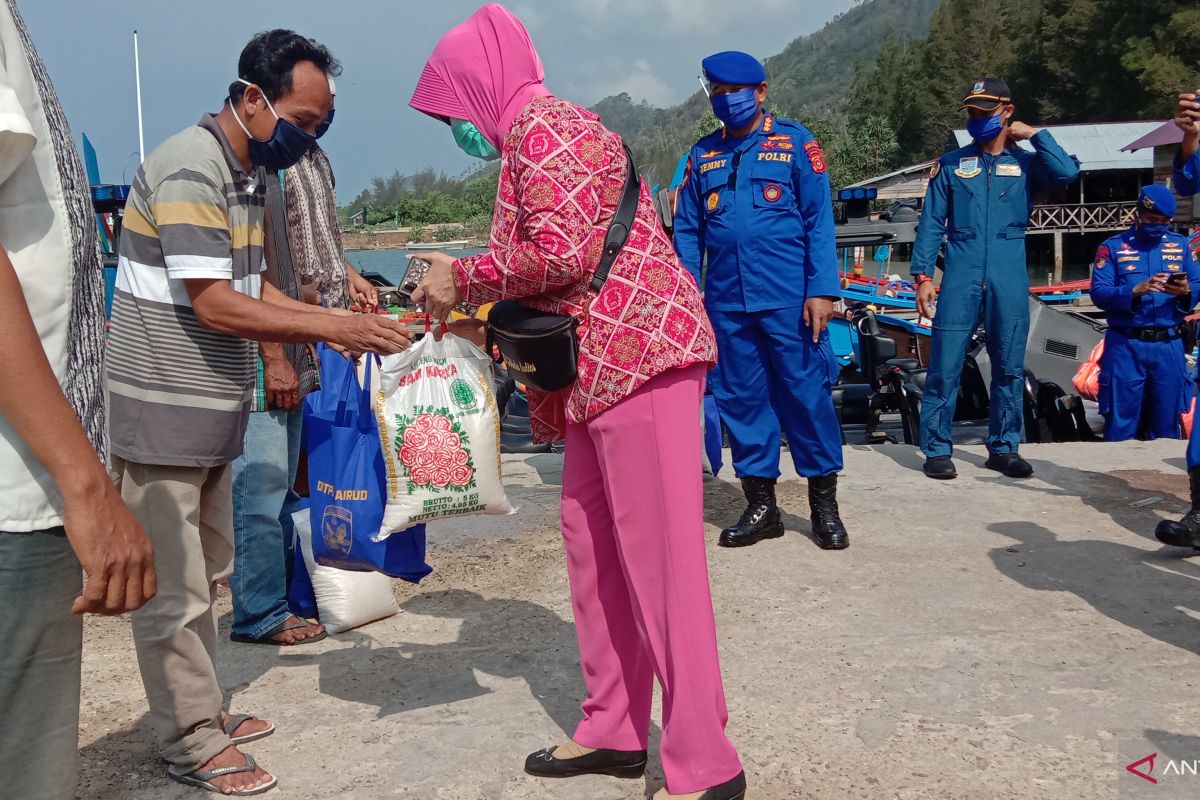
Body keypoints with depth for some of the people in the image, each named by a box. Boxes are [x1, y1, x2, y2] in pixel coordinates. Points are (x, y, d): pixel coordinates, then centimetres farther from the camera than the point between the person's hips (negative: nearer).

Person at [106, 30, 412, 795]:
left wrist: (340, 317, 1)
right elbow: (215, 305, -23)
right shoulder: (189, 170, -19)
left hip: (211, 411, 10)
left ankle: (204, 713, 31)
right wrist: (333, 327, -20)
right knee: (174, 589, 1)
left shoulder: (248, 173, 11)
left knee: (206, 573, 17)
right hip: (162, 413, -10)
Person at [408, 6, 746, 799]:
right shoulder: (537, 134, 23)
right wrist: (466, 299, 16)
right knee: (592, 542, 13)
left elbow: (566, 252, -20)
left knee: (658, 554, -8)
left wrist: (464, 277, -8)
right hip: (604, 366, 11)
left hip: (639, 354, -11)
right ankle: (614, 730, 24)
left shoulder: (541, 125, -8)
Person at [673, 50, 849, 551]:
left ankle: (824, 505, 11)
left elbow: (819, 221, -2)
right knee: (741, 399, 7)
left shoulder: (794, 142, 3)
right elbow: (687, 231, 13)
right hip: (726, 301, 4)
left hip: (788, 298, -4)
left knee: (806, 393, -1)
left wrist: (822, 289, -11)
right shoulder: (703, 156, 14)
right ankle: (761, 507, 18)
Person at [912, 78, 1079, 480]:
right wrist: (923, 275, -5)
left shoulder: (1026, 163, 10)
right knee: (945, 364, -5)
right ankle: (937, 449, 2)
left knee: (1010, 366, 6)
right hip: (961, 276, -1)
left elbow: (1067, 172, -11)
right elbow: (931, 223, 5)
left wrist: (1035, 134, 0)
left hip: (1010, 279, 1)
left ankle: (1004, 447, 17)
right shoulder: (951, 163, 9)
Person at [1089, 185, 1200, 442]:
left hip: (1169, 346, 3)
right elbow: (1098, 293, -7)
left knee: (1167, 424, 7)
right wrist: (1135, 291, -21)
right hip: (1126, 346, -3)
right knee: (1121, 423, -2)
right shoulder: (1113, 247, 4)